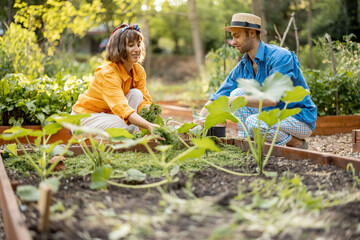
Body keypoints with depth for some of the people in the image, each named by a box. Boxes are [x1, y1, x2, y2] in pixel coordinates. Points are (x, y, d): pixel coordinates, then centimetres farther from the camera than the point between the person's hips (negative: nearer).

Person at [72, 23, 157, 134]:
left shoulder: (139, 71, -6)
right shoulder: (108, 73, -30)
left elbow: (144, 100, -4)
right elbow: (122, 108, -42)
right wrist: (148, 126, -55)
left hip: (110, 112, 7)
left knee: (136, 94, -17)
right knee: (123, 124, -33)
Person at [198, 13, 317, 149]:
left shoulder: (281, 57, -22)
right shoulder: (242, 66, 1)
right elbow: (218, 98, 0)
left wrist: (234, 100, -35)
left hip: (301, 119, -7)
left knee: (253, 122, -30)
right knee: (238, 93, -9)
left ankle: (298, 144, -7)